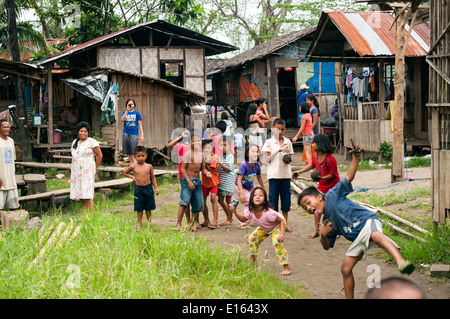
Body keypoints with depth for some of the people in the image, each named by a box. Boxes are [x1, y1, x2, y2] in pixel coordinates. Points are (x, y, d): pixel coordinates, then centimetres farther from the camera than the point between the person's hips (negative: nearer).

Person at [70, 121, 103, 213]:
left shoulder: (92, 142, -5)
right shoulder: (74, 142, 15)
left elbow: (100, 155, -4)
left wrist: (94, 168, -2)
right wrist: (72, 169, 18)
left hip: (87, 171, -7)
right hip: (76, 172, 7)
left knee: (87, 195, -14)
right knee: (80, 194, 5)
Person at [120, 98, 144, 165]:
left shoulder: (137, 113, 4)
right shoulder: (124, 112, 10)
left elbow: (140, 125, 5)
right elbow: (122, 120, -9)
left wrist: (142, 135, -3)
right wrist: (127, 111, -13)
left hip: (134, 134, -3)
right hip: (126, 134, 3)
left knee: (133, 153, -10)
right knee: (129, 153, 5)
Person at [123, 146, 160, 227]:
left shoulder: (149, 166, 0)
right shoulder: (133, 167, -3)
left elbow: (153, 178, 10)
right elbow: (125, 173, 14)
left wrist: (156, 188, 6)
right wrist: (132, 177, 0)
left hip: (148, 188, 1)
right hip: (138, 189, -1)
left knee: (148, 207, 9)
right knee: (139, 208, 3)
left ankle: (149, 221, 20)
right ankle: (139, 222, 14)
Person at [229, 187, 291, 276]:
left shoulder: (268, 212, -42)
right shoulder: (250, 210, -25)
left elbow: (281, 220, -29)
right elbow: (243, 219, -5)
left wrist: (282, 234, -39)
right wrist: (235, 211, -22)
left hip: (277, 226, -7)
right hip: (264, 228, 7)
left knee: (277, 243, -27)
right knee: (252, 238, 6)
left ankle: (286, 267, -17)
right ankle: (252, 261, 26)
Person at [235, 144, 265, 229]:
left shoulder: (257, 164, -11)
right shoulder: (244, 165, -30)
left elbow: (259, 177, 5)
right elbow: (239, 180, -33)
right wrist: (242, 193, -42)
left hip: (250, 186, 7)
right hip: (241, 187, -7)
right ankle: (243, 224, -1)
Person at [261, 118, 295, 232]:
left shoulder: (288, 142, 9)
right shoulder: (269, 142, 0)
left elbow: (289, 156, 14)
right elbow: (267, 158, -6)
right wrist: (279, 150, -16)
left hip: (286, 174, 3)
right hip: (274, 174, -3)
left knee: (286, 197, 6)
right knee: (273, 197, 0)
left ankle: (285, 223, 16)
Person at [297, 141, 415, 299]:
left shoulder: (332, 195, 0)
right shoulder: (327, 222, 15)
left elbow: (349, 177, -6)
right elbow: (327, 246, 18)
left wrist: (356, 157, -21)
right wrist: (323, 235, -5)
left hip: (367, 221, -8)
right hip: (358, 238, 9)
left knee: (376, 236, -42)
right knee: (345, 269, 8)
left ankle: (401, 262, -67)